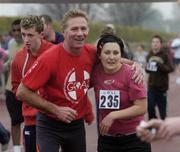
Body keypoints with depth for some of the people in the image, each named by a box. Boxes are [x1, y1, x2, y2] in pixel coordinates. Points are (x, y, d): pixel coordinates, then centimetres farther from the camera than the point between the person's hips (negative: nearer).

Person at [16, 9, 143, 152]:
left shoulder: (92, 53, -7)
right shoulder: (50, 58, -21)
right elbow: (22, 92, -18)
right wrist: (55, 110, -20)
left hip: (77, 124, 5)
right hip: (50, 125, -5)